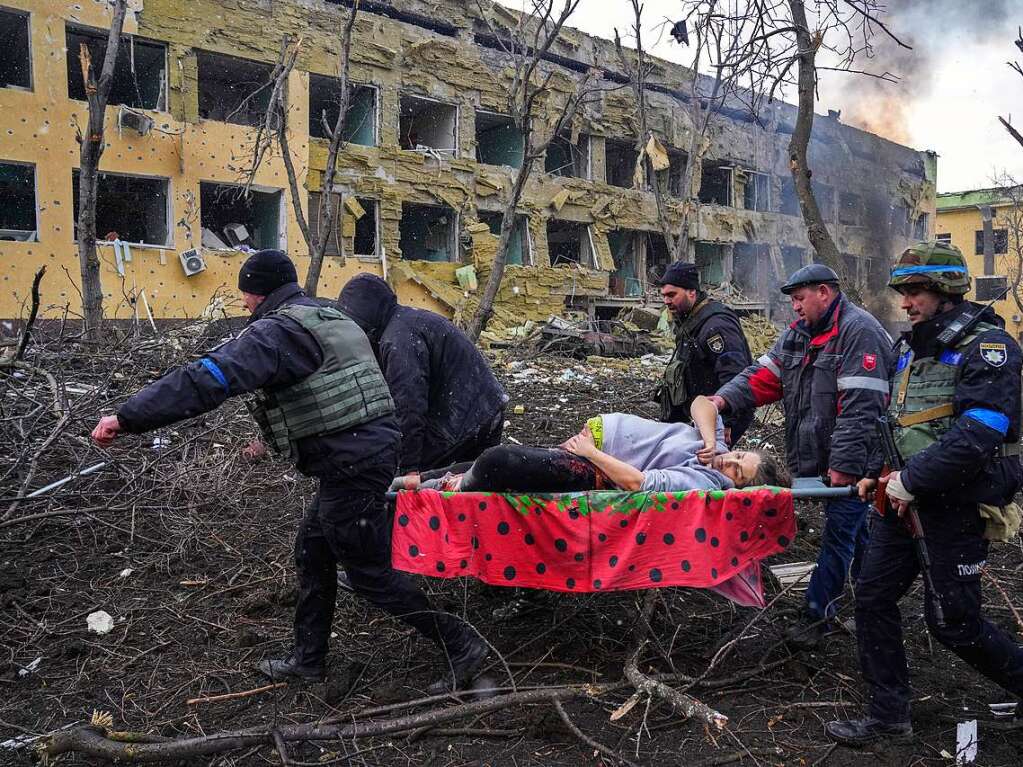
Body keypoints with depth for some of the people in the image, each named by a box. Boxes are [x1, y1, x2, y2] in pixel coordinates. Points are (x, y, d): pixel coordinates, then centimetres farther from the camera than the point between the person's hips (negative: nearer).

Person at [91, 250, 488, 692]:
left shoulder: (275, 331, -13)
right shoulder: (332, 320, 18)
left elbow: (209, 379, -24)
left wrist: (127, 417, -22)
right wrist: (273, 438, 35)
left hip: (351, 465, -10)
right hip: (372, 447, 10)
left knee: (369, 573, 2)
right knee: (312, 554, 20)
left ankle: (461, 646, 10)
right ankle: (308, 659, 32)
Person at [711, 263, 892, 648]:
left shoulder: (858, 331, -17)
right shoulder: (799, 332, 12)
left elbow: (860, 407, -23)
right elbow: (764, 374, 7)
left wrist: (844, 464, -25)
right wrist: (726, 397, -10)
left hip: (851, 461, -9)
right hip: (818, 456, 9)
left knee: (840, 533, 1)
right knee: (853, 529, 21)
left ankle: (816, 612, 10)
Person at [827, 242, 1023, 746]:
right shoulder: (911, 344, 11)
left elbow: (978, 435, -26)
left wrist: (911, 481, -21)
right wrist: (885, 475, 7)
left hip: (956, 505, -8)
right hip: (905, 498, 8)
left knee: (952, 622, 1)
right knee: (873, 596, 7)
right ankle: (888, 716, 18)